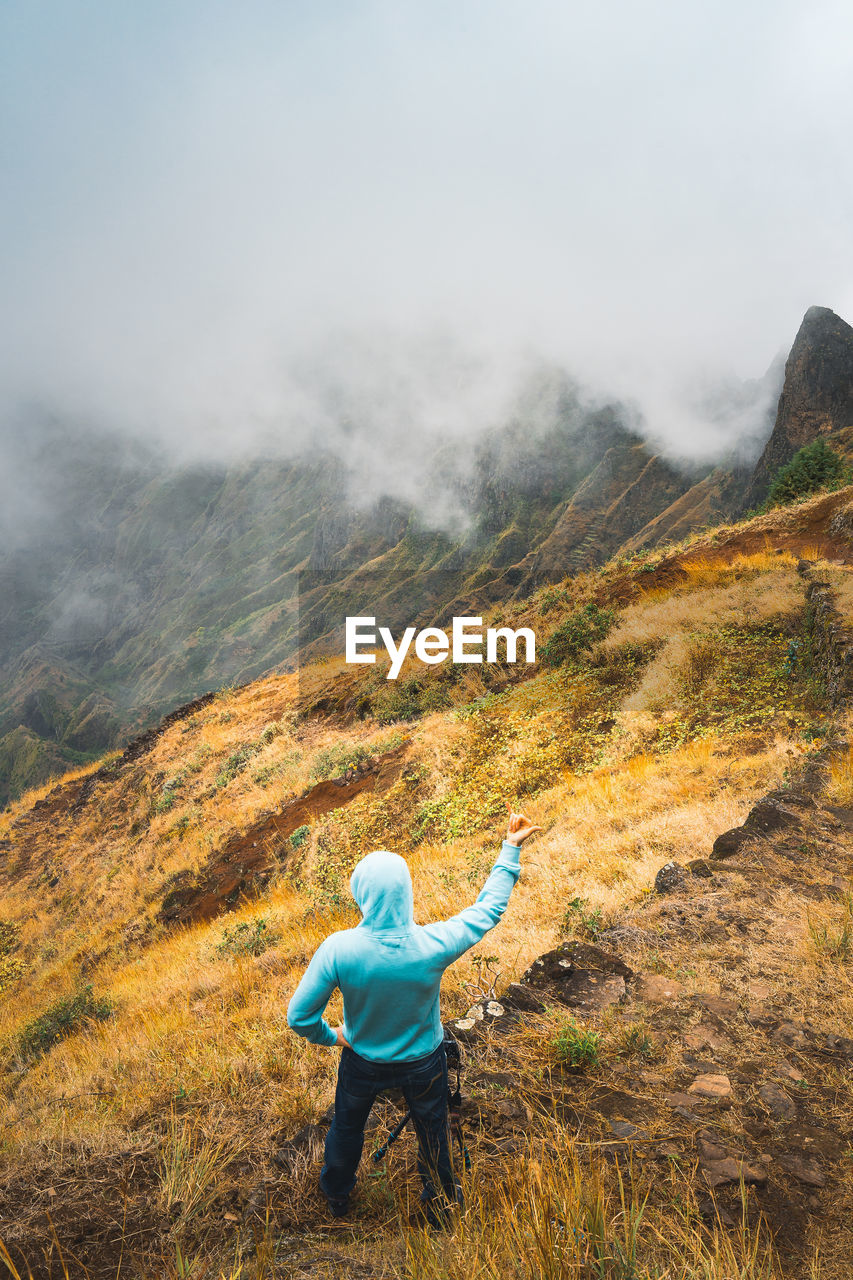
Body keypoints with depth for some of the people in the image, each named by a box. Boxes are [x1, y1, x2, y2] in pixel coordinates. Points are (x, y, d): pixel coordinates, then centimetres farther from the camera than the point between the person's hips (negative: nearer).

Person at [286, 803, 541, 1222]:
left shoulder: (338, 949, -34)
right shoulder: (433, 945, -35)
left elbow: (300, 1016, -22)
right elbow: (489, 908, -18)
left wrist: (331, 1036, 0)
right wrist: (510, 849, -8)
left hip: (362, 1061, 1)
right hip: (423, 1061, 0)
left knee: (347, 1126, 31)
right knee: (432, 1130, 28)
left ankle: (336, 1195, 58)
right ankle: (440, 1203, 54)